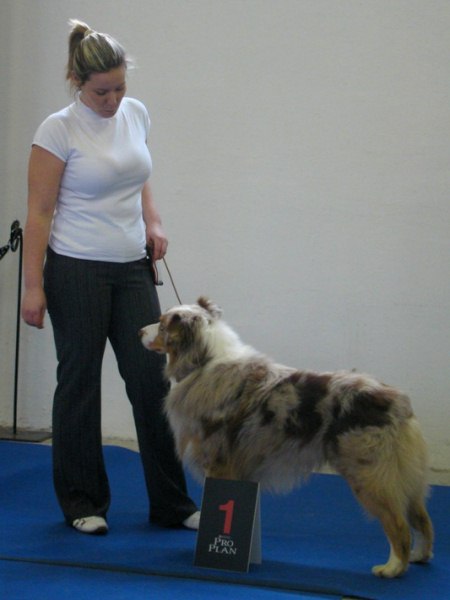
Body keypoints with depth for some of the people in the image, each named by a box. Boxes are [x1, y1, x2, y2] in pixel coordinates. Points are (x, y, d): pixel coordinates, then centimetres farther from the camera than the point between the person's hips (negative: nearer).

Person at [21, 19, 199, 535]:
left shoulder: (136, 115, 5)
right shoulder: (59, 130, -12)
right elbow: (39, 212, -11)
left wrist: (152, 222, 3)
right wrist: (33, 286, -14)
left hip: (132, 270, 5)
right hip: (78, 272, -5)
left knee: (151, 381, 3)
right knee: (79, 383, 5)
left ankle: (171, 503, 12)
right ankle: (82, 502, 19)